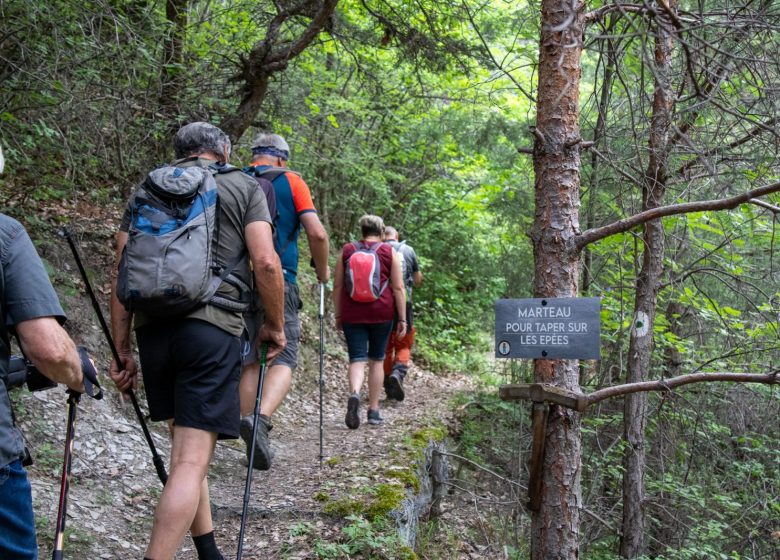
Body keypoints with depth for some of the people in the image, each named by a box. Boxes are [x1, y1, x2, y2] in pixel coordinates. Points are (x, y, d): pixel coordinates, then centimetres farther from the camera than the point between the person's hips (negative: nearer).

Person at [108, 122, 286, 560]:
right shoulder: (244, 187, 8)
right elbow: (266, 263, -4)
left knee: (186, 446, 19)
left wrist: (122, 349, 13)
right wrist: (275, 325, 9)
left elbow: (121, 271, 11)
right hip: (212, 327, -4)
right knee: (192, 460, -6)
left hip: (152, 327, 5)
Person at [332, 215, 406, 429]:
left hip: (352, 314, 0)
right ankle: (374, 411, 15)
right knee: (377, 360, 12)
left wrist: (338, 315, 14)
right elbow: (398, 288, -1)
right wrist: (402, 319, 2)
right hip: (381, 313, 0)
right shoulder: (390, 253, 3)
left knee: (357, 359, 0)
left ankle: (354, 394, -30)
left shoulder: (347, 250, 6)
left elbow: (337, 286, 6)